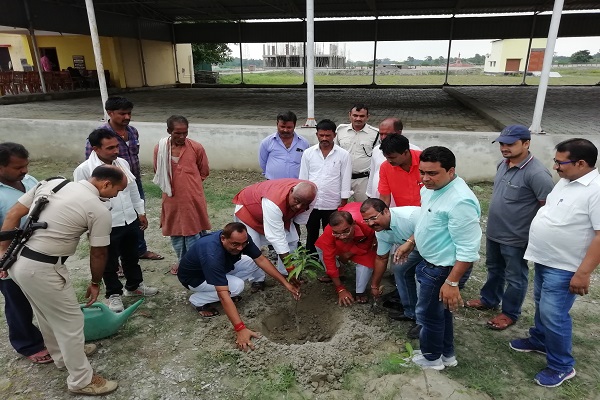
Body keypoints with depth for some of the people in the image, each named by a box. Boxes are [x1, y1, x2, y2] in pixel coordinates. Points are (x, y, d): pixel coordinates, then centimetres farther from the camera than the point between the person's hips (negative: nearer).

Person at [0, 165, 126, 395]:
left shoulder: (52, 183, 7)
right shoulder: (99, 210, -13)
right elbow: (98, 253, -4)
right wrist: (95, 283, 12)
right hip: (42, 269, -8)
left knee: (47, 313, 27)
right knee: (70, 321, 8)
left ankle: (63, 355, 50)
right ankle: (81, 380, 23)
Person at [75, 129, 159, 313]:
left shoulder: (122, 163, 1)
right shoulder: (84, 170, -17)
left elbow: (133, 189, 11)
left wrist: (141, 212, 14)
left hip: (130, 221, 6)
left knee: (132, 258, 23)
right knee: (110, 264, 13)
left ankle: (134, 286, 44)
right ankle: (113, 294, 34)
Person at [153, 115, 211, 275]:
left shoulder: (196, 148, -9)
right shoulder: (160, 149, -6)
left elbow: (204, 173, 4)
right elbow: (158, 173, 10)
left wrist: (190, 184, 6)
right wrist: (172, 185, 9)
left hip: (193, 199, -2)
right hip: (172, 199, 3)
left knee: (194, 233, 4)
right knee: (175, 233, 16)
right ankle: (182, 261, 36)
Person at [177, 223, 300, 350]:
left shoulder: (241, 239, -23)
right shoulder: (212, 255, -42)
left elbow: (261, 259, -13)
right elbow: (223, 295, -45)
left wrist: (285, 283, -17)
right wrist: (240, 329, -47)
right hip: (193, 277, -6)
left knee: (253, 263, -11)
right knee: (236, 286, -28)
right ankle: (198, 301, -5)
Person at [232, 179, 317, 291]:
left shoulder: (307, 196, -28)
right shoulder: (274, 202, -47)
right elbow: (277, 238, -44)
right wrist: (291, 268, -41)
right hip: (247, 207, -6)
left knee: (292, 240, -2)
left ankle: (284, 274, 14)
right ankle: (257, 280, 5)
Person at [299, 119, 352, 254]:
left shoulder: (343, 155, -5)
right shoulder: (308, 153, 0)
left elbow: (345, 180, -3)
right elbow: (303, 178, 4)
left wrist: (343, 203, -5)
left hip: (332, 205, -2)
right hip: (311, 203, 2)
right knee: (311, 236, 15)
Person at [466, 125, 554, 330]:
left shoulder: (537, 173, -25)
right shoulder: (503, 164, 1)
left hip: (516, 238, -8)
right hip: (494, 231, 8)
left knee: (515, 277, 13)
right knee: (494, 269, 26)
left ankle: (510, 313, 31)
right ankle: (489, 299, 45)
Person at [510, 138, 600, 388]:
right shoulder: (566, 181, 5)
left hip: (563, 268, -9)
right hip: (543, 259, 9)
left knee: (553, 315, 0)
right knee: (542, 306, 23)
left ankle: (561, 366, 19)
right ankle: (539, 340, 44)